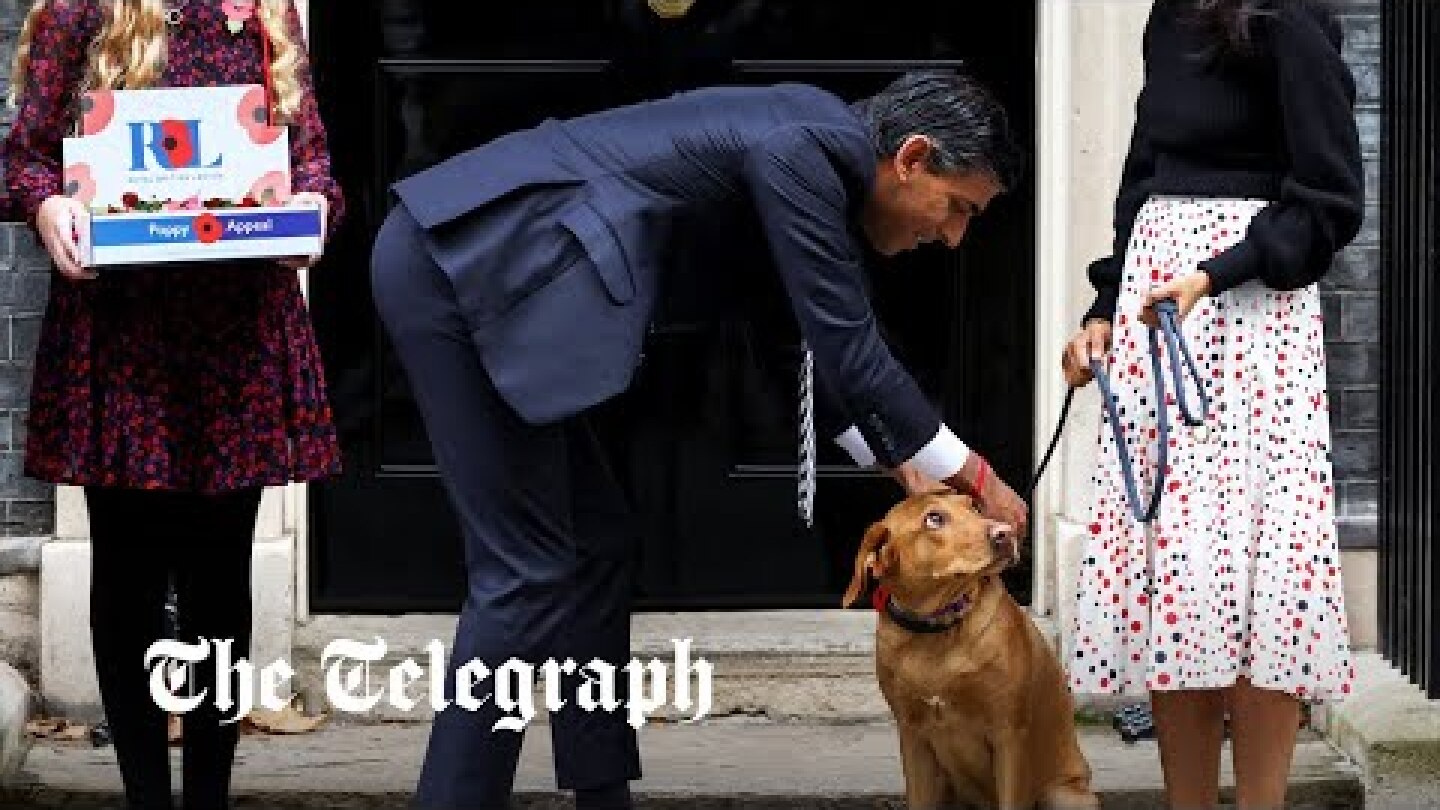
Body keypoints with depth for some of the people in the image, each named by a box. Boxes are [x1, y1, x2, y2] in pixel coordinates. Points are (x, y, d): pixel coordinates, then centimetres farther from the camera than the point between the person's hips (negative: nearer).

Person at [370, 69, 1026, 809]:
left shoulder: (809, 145, 17)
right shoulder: (806, 145, -12)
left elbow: (813, 345, 30)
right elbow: (848, 349, -11)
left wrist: (896, 460, 30)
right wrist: (972, 474, 0)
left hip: (481, 261, 11)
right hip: (467, 261, -11)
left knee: (592, 545, 13)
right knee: (527, 574, -8)